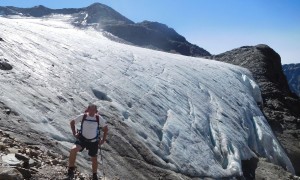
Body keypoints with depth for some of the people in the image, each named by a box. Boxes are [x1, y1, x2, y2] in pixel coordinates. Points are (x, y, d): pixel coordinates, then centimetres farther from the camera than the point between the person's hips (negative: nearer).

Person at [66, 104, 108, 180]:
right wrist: (74, 133, -7)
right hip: (82, 139, 0)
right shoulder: (83, 116, -12)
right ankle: (71, 169, -8)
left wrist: (103, 140, -3)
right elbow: (72, 122, 2)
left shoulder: (98, 118, -12)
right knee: (73, 150, -27)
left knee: (94, 159, 11)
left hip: (93, 141, 1)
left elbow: (105, 128, 0)